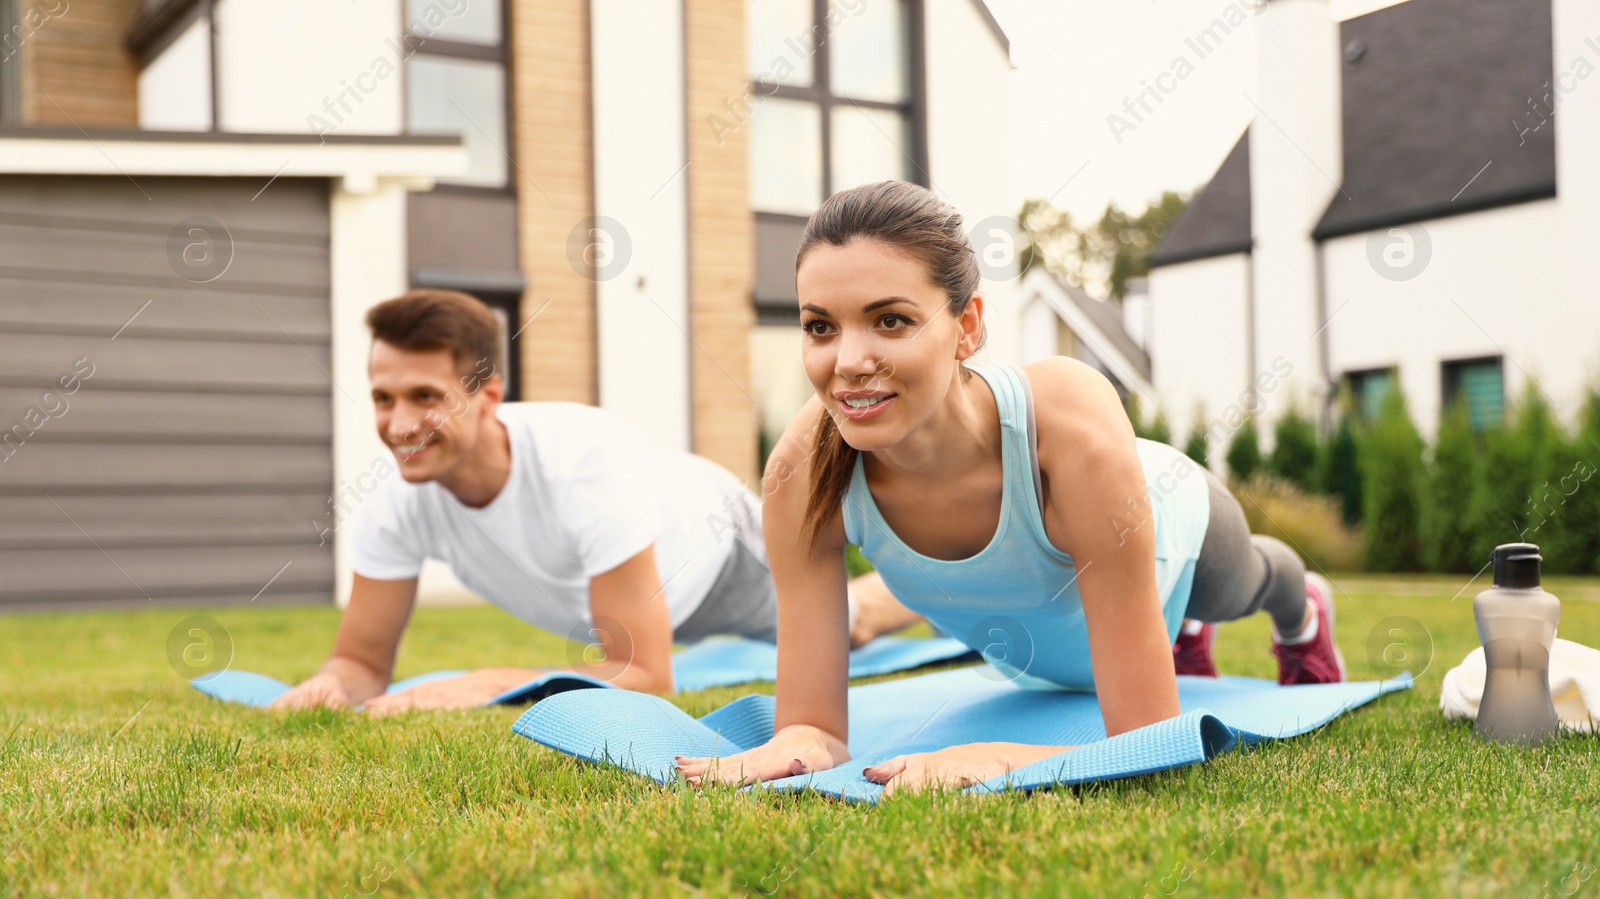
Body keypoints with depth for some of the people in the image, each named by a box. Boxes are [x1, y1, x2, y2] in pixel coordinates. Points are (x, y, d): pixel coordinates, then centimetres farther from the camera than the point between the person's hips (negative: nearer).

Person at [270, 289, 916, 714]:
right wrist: (331, 685, -46)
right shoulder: (397, 501, -35)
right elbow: (363, 659, -22)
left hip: (714, 544, -5)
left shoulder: (588, 461, -49)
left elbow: (647, 676, -46)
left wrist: (484, 686, -56)